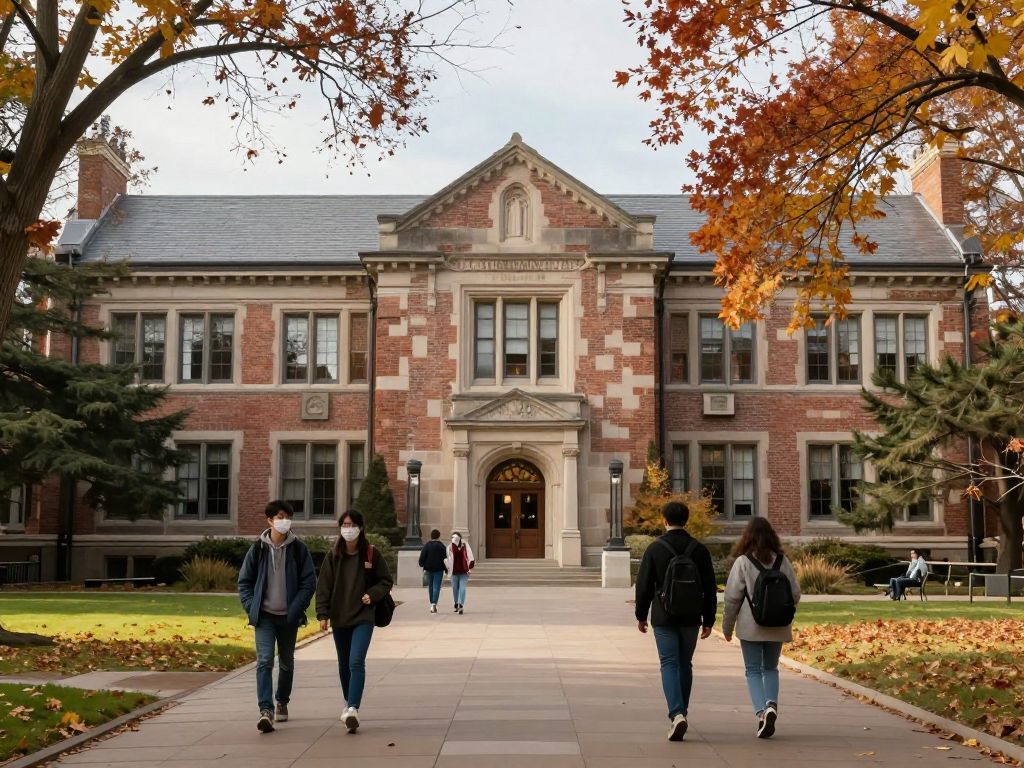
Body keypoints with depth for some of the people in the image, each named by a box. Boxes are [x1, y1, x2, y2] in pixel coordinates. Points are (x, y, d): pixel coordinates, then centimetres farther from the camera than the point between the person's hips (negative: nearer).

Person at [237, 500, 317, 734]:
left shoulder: (299, 549, -1)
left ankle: (282, 702, 35)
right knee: (264, 661, -15)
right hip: (264, 617, -1)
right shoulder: (258, 549, 1)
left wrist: (296, 609, -11)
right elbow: (244, 581, 6)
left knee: (287, 662, 15)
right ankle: (266, 710, -20)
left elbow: (309, 582, -1)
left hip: (289, 617, 1)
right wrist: (251, 607, -5)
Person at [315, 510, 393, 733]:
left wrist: (372, 595, -12)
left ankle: (353, 709, -23)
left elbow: (386, 580, 5)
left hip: (363, 617, -3)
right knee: (344, 664, 15)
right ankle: (349, 702, 35)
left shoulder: (371, 554, -3)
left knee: (356, 662, -17)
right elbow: (323, 585, 0)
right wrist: (322, 614, -7)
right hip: (339, 618, 3)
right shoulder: (333, 555, 1)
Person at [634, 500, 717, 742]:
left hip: (664, 618, -3)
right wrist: (708, 620, 10)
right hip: (691, 618, 3)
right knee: (685, 665, 15)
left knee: (669, 665, -3)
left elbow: (644, 585, -3)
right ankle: (680, 714, 24)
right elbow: (709, 589, 4)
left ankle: (677, 715, -20)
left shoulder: (655, 549, -5)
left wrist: (641, 615, 8)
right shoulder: (699, 550, 2)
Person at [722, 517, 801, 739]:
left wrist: (727, 626, 3)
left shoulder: (743, 562, -8)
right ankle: (771, 704, -4)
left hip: (751, 626, -3)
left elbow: (732, 597, -7)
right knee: (771, 668, 18)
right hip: (778, 627, 3)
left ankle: (761, 711, -11)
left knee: (753, 670, 5)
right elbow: (795, 594, 4)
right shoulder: (783, 561, 1)